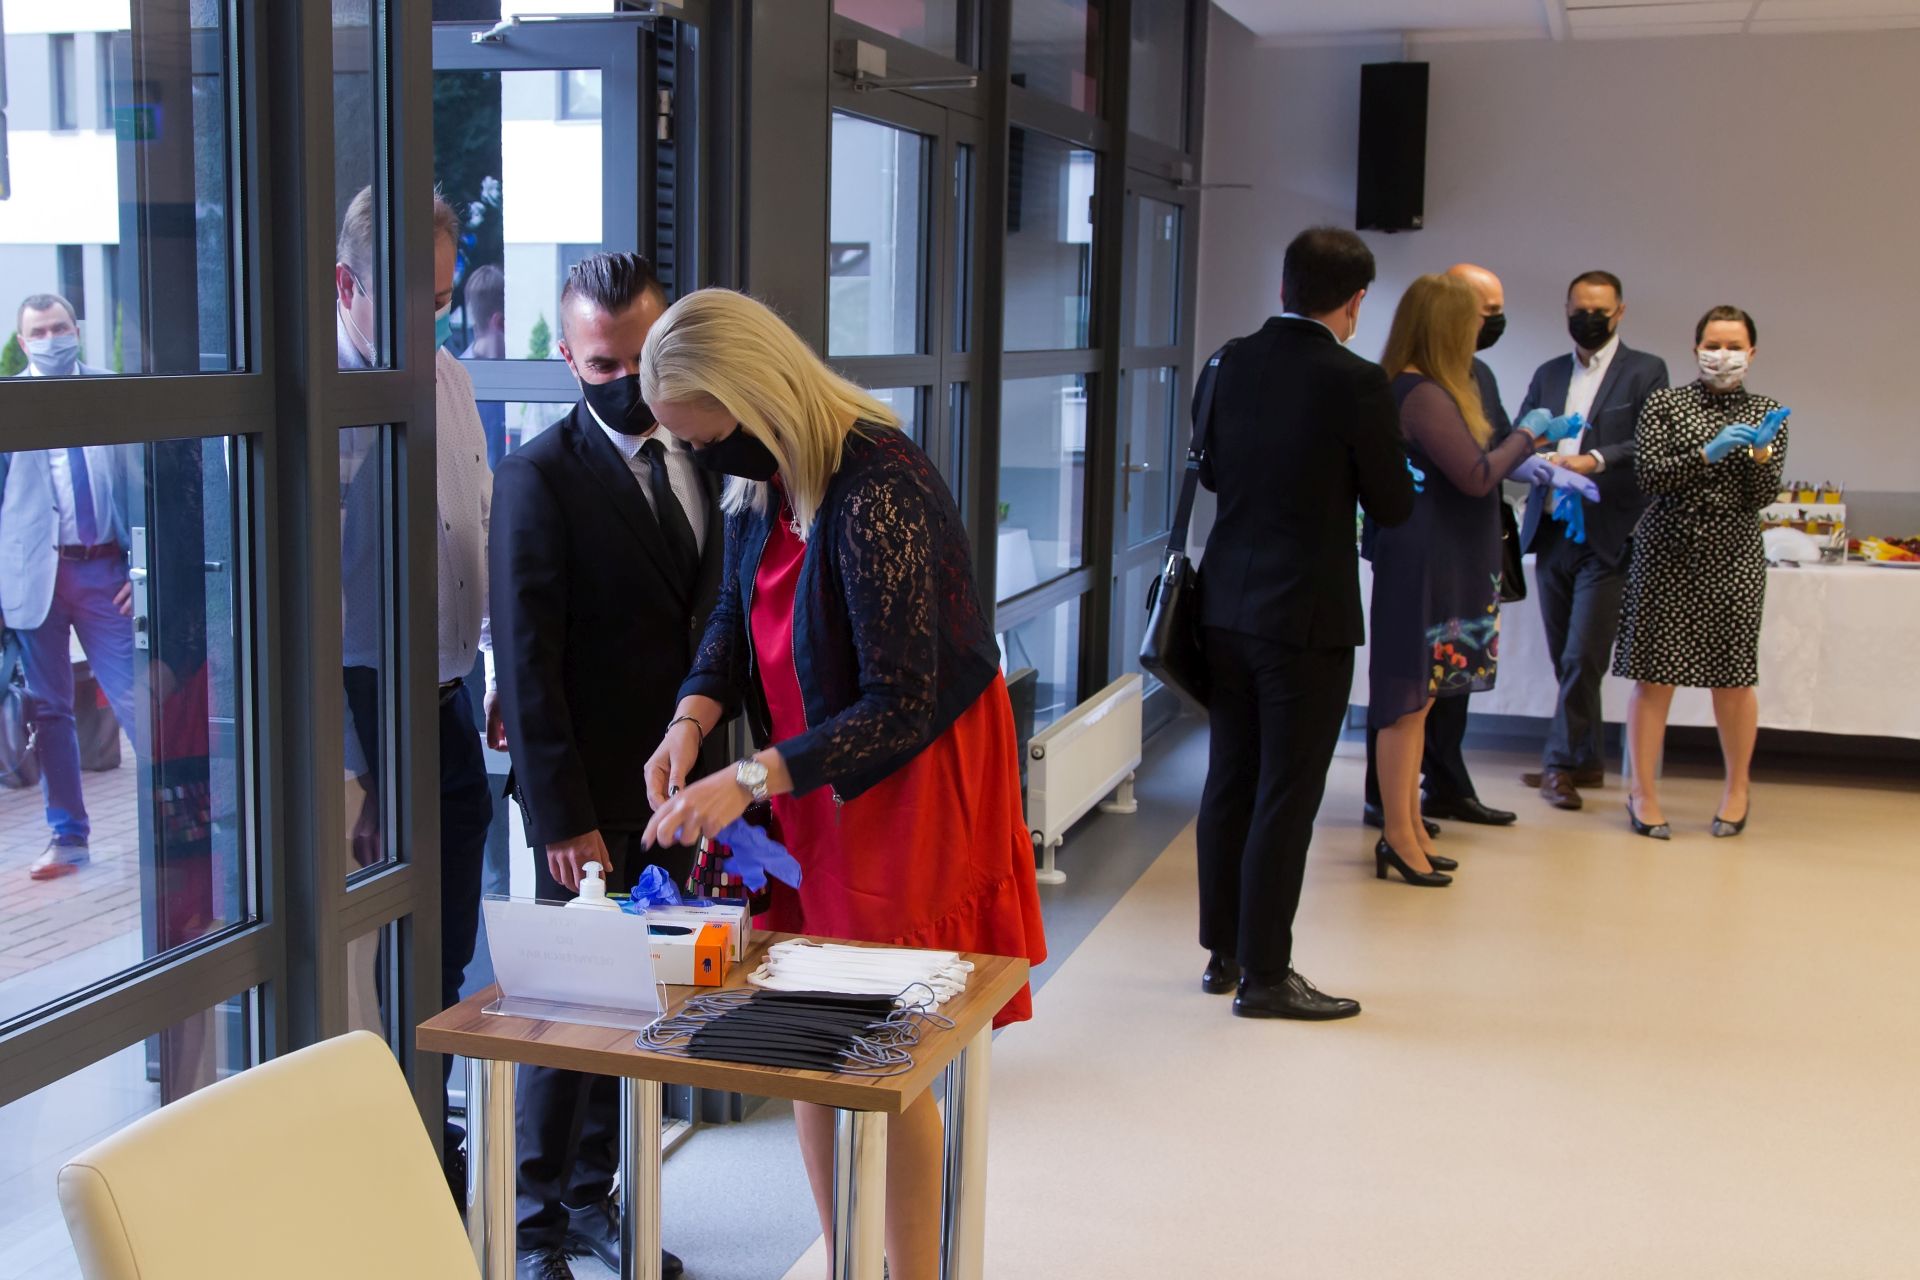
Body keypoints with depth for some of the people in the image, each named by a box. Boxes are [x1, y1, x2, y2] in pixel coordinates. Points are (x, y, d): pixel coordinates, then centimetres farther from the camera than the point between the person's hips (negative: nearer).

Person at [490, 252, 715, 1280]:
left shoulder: (699, 456, 9)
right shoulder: (539, 476, -10)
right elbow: (527, 662, -13)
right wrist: (562, 815, -16)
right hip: (590, 806, -5)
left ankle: (592, 1197, 29)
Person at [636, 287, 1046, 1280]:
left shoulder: (878, 493, -26)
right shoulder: (763, 480, 0)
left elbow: (903, 705, -24)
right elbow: (738, 613, 14)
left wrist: (750, 779, -26)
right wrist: (692, 720, -5)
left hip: (904, 789, -8)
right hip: (810, 790, 8)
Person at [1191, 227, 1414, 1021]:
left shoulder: (1231, 364, 2)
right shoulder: (1355, 383, -15)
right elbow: (1394, 505, -6)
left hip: (1225, 605, 6)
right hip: (1306, 617, -6)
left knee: (1229, 783, 15)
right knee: (1286, 797, 2)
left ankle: (1223, 953, 27)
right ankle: (1264, 975, 10)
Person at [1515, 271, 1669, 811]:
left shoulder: (1645, 371, 2)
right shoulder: (1548, 374, 16)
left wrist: (1595, 461, -23)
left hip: (1605, 537, -5)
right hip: (1551, 531, 5)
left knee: (1581, 658, -7)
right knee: (1566, 659, 10)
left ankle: (1560, 761, 2)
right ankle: (1587, 761, 20)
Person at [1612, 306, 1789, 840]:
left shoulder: (1767, 415, 9)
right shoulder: (1665, 404, 3)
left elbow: (1764, 495, 1)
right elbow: (1650, 475, -8)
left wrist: (1760, 452, -17)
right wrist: (1708, 454, -20)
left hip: (1734, 559, 2)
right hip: (1666, 554, -1)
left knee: (1733, 679, 5)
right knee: (1653, 676, -2)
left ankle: (1738, 788, 24)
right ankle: (1643, 791, 9)